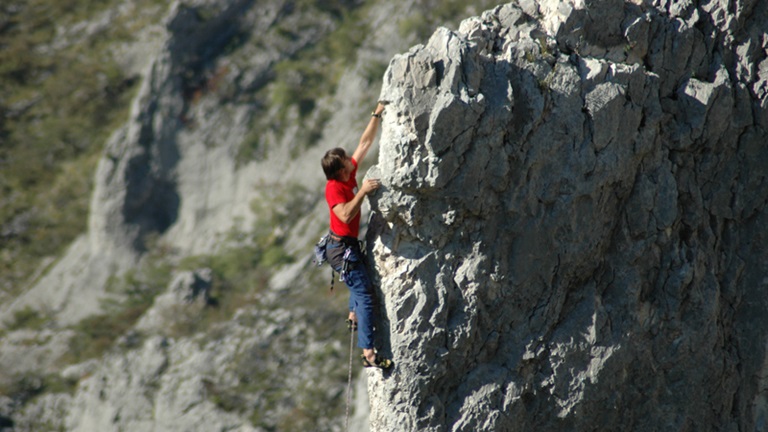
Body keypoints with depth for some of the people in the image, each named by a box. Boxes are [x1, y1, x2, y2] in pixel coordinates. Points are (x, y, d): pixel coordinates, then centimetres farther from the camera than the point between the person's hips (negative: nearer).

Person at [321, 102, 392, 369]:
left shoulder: (349, 174, 0)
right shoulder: (334, 188, -22)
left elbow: (365, 143, 7)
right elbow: (346, 215, -36)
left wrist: (377, 114, 4)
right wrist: (363, 191, -35)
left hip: (349, 245, 10)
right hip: (342, 249, -10)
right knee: (365, 295, -11)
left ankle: (354, 317, 54)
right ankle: (368, 354, -14)